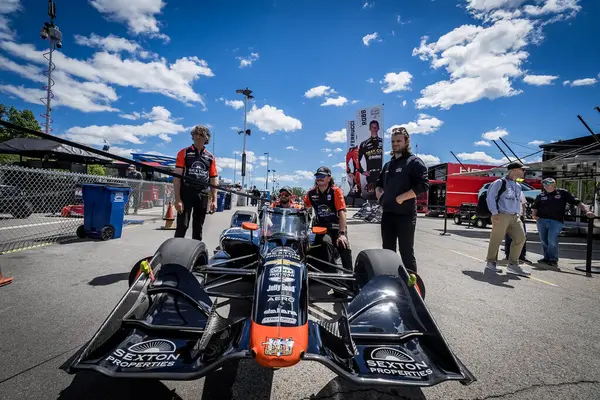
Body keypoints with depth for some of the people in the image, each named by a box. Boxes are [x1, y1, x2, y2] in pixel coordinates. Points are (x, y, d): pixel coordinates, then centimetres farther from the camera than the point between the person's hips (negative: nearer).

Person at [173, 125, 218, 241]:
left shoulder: (210, 157, 11)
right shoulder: (184, 153, 3)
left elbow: (213, 180, 10)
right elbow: (177, 177, -3)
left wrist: (214, 200, 3)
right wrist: (177, 199, -12)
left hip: (203, 195, 3)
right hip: (186, 193, -3)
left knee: (198, 227, 11)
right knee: (182, 226, -6)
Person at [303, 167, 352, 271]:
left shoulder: (336, 191, -8)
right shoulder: (311, 193, 2)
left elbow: (342, 212, -17)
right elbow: (304, 208, 21)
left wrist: (342, 233, -25)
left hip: (337, 226, -1)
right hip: (322, 227, 1)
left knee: (344, 247, -22)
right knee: (326, 242, -31)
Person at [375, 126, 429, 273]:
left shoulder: (414, 162, -5)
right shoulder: (388, 164, 17)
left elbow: (423, 185, -16)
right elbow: (379, 183, 29)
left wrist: (401, 198, -19)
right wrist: (379, 193, 8)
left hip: (405, 214, -7)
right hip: (387, 213, 7)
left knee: (406, 252, -1)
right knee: (388, 251, 15)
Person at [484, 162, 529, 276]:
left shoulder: (518, 186, 20)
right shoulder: (500, 182, -5)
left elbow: (518, 201, 26)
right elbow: (490, 197, -10)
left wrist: (519, 213, 15)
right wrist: (495, 213, -16)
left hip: (515, 217, 8)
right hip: (502, 215, -8)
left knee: (520, 238, 2)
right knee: (496, 240, -3)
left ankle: (513, 264, 11)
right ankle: (491, 262, 10)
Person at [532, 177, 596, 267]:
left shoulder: (563, 193, 5)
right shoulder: (541, 195, 12)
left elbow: (578, 202, 0)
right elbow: (534, 207, 19)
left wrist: (587, 211, -14)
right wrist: (534, 215, 1)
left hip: (556, 221, -3)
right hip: (542, 220, 3)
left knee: (552, 240, -13)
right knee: (544, 240, 7)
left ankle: (553, 259, 2)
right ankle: (546, 258, 18)